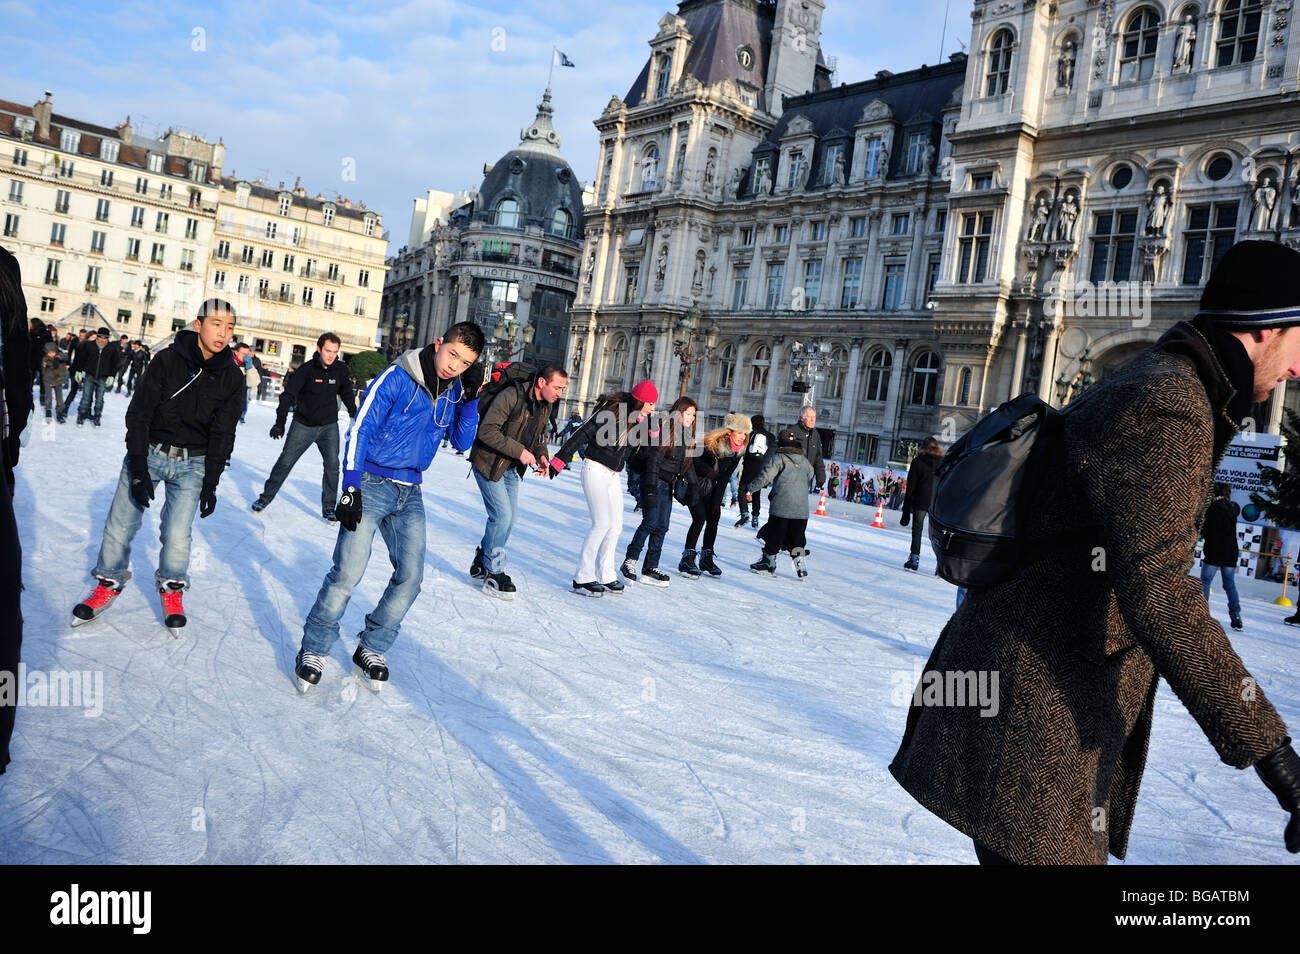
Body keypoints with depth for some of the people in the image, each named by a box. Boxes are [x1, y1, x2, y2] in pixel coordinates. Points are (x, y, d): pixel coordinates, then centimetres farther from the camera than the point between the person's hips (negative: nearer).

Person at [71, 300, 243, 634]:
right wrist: (138, 470, -15)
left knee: (177, 534, -10)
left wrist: (211, 483, -4)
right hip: (149, 452, 0)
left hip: (193, 463, 0)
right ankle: (109, 584, 24)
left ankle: (171, 588, 15)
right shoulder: (168, 360, -11)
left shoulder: (231, 376, -4)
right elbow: (138, 415, -10)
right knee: (120, 524, 2)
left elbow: (223, 433, 0)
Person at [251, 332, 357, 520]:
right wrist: (280, 421, -28)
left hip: (329, 426, 2)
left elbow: (347, 396, 14)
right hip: (303, 425, -2)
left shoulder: (341, 370, -3)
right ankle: (266, 497, 20)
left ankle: (328, 508, 3)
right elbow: (288, 395, -18)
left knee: (332, 465, -7)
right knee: (285, 462, 3)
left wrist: (356, 418, 21)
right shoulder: (306, 369, -14)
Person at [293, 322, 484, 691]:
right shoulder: (397, 378, -12)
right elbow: (359, 430, -11)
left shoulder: (454, 391, 4)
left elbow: (462, 442, 8)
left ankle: (371, 648, 16)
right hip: (371, 484, -5)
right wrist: (351, 488, -16)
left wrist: (471, 398, -6)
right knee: (347, 573, -10)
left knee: (410, 576, -1)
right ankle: (314, 649, 9)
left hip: (409, 494, 5)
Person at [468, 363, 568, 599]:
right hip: (489, 463, -8)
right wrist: (519, 451, -29)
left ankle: (481, 565, 26)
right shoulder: (511, 396, -25)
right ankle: (493, 574, -1)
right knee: (502, 515, -13)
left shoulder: (545, 406, 1)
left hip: (511, 469, 8)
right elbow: (487, 431, -27)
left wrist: (541, 455, -5)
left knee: (509, 517, 9)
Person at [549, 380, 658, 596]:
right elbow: (582, 433, -20)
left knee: (616, 525, 7)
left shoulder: (639, 422, 8)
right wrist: (559, 460, -23)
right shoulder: (611, 411, -17)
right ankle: (582, 578, -6)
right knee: (602, 523, -13)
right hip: (595, 470, -8)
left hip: (613, 475, 8)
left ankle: (605, 576, 18)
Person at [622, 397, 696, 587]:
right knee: (651, 521, -13)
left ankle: (651, 567, 7)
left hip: (668, 485, 8)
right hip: (654, 481, -8)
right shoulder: (664, 429, -11)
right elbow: (653, 458, -15)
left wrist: (680, 485, 19)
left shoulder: (685, 435, 14)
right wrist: (651, 487, -20)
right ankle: (629, 560, -1)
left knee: (662, 526, 3)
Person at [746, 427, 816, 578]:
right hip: (802, 510, 5)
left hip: (781, 508, -5)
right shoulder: (804, 461, 10)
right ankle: (801, 565, 11)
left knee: (774, 535, 6)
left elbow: (764, 477, -14)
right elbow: (810, 475, 26)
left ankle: (769, 562, 13)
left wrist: (749, 488, -5)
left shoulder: (778, 459, -7)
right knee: (797, 538, 13)